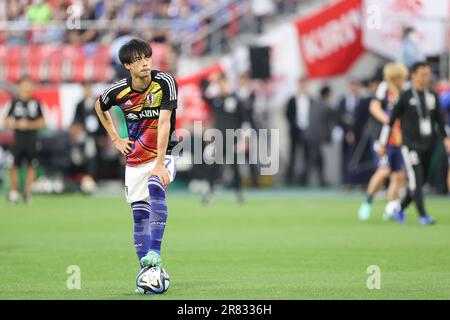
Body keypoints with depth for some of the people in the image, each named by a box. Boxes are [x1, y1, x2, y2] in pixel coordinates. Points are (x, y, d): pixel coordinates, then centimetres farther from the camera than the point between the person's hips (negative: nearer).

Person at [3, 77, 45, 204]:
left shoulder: (35, 103, 4)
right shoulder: (14, 103, 3)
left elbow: (42, 122, 4)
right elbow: (6, 121, 5)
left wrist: (29, 125, -10)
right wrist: (17, 124, -12)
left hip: (32, 140, 1)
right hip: (18, 140, -1)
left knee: (31, 166, 0)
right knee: (14, 166, -2)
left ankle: (27, 192, 9)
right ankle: (14, 192, 10)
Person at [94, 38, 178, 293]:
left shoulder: (165, 83, -16)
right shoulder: (119, 91, -6)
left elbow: (163, 123, -23)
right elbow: (100, 106, 18)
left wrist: (159, 164, -29)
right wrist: (116, 139, 10)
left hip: (163, 155, -4)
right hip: (135, 161, 4)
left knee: (156, 188, -32)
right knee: (140, 215, 0)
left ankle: (155, 253, -38)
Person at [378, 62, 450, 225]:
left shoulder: (433, 97, 10)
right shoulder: (405, 97, -5)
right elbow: (390, 121, -1)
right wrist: (383, 144, 0)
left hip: (428, 146, 5)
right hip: (411, 145, -5)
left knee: (420, 182, 8)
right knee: (416, 180, -12)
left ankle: (400, 209, 25)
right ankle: (423, 215, -11)